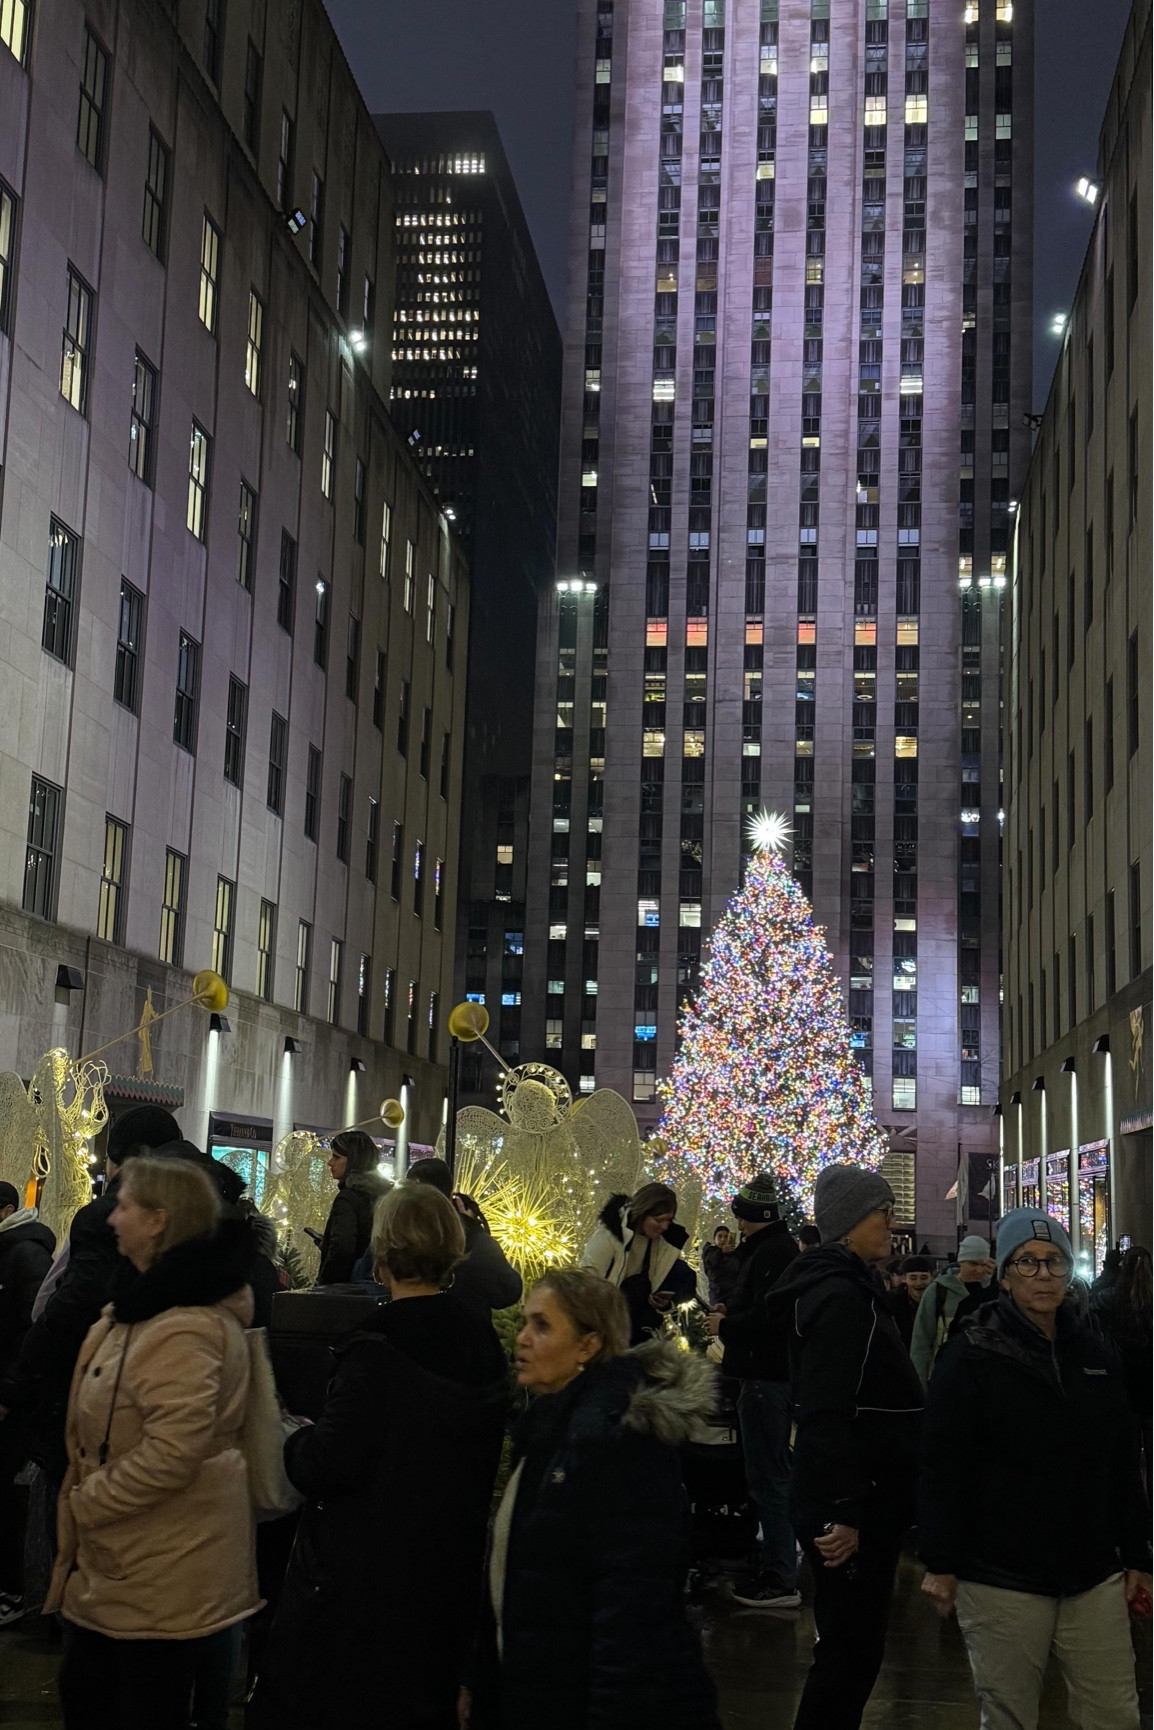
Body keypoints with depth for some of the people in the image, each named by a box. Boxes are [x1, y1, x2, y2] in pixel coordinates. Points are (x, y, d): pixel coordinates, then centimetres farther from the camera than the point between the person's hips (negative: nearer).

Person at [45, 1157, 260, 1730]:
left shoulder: (186, 1328, -25)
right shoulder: (149, 1302, 10)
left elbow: (172, 1451, -30)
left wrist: (85, 1503, -19)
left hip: (163, 1570, -10)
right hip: (120, 1557, 10)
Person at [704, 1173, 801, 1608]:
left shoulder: (774, 1252, -15)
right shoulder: (775, 1247, 17)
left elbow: (770, 1316, -25)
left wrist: (726, 1326, -13)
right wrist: (730, 1319, 8)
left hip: (767, 1379, -11)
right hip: (768, 1373, 11)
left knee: (767, 1475, -7)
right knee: (770, 1472, 17)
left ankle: (780, 1580, -4)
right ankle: (775, 1567, 26)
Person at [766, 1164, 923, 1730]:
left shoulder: (849, 1289, 15)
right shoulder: (840, 1297, -19)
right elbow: (827, 1415, -26)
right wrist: (845, 1511, -27)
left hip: (860, 1502, 10)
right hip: (849, 1512, -10)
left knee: (852, 1647, 17)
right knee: (852, 1650, -3)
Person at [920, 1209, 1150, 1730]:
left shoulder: (1093, 1354, 10)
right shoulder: (972, 1355, -6)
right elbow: (942, 1467, -8)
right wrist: (940, 1563, -11)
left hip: (1094, 1579, 5)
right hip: (1001, 1583, -4)